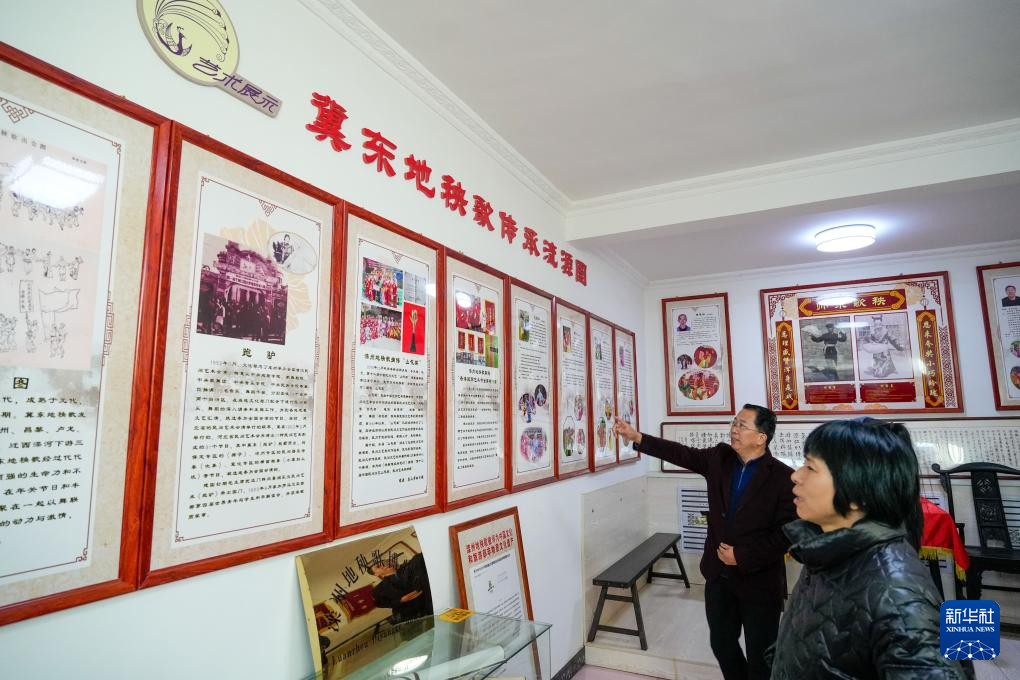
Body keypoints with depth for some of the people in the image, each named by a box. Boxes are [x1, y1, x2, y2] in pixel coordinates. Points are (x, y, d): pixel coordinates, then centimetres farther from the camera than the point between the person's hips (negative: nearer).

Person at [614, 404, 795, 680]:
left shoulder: (783, 477, -16)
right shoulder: (720, 458, -2)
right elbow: (682, 453, -4)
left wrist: (742, 557, -17)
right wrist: (637, 437, -14)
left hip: (759, 581, -5)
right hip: (718, 575, 5)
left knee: (760, 655, 12)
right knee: (722, 643, 20)